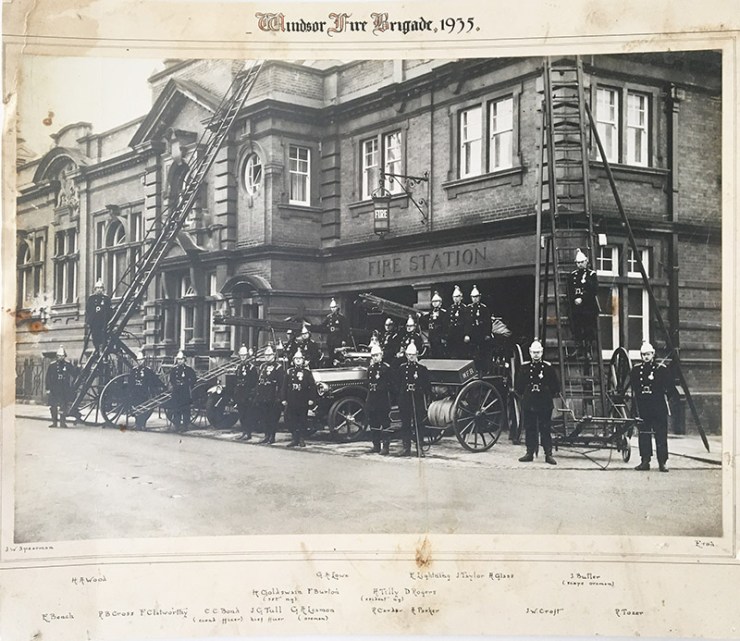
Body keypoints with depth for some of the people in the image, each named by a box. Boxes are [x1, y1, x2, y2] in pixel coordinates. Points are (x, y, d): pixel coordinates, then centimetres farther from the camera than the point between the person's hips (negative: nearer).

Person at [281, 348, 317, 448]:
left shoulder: (307, 372, 2)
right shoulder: (289, 372, 8)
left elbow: (312, 386, 0)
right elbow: (284, 386, 7)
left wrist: (311, 399, -6)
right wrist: (284, 399, 2)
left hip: (303, 401, -2)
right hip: (291, 401, 2)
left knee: (302, 420, 5)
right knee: (290, 419, -3)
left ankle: (301, 439, 14)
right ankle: (295, 438, 5)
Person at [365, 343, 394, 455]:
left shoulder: (386, 367, -5)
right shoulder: (370, 368, 15)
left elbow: (390, 385, -8)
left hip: (383, 399, -6)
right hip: (372, 399, 6)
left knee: (385, 423, -4)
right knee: (373, 423, 10)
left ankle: (386, 447, -3)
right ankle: (376, 445, 20)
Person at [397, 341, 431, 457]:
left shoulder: (422, 368, 4)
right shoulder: (402, 368, 10)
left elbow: (427, 386, 6)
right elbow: (399, 385, 11)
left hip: (418, 400, -2)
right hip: (405, 399, 2)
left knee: (418, 424, -2)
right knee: (405, 424, 3)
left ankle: (419, 448, 4)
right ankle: (406, 448, 8)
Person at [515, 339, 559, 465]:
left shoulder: (548, 367, 2)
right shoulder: (524, 367, 5)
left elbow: (555, 386, 8)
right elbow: (517, 386, 12)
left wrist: (549, 396, 4)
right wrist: (523, 396, 7)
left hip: (545, 405, -2)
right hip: (528, 404, 2)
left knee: (545, 430, 0)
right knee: (529, 430, 5)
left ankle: (548, 455, 3)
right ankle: (530, 453, 13)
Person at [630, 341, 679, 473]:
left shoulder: (661, 369, 1)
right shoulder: (636, 369, 9)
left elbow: (670, 387, 4)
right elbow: (632, 387, 14)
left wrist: (674, 396, -7)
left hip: (659, 408, -2)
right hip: (642, 408, 3)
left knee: (661, 435, -2)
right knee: (643, 435, 4)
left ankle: (662, 462, 1)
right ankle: (645, 461, 10)